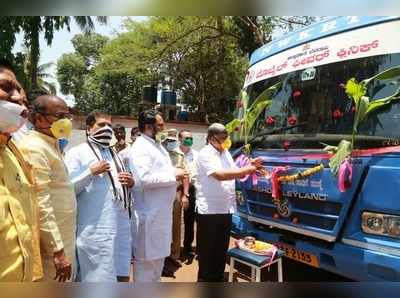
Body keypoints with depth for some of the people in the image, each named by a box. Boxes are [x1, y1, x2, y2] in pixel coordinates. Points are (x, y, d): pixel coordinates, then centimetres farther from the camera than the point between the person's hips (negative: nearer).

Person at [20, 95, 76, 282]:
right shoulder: (34, 148, -15)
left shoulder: (52, 144, 14)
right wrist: (58, 251, -21)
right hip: (53, 243, -9)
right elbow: (41, 204, -21)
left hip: (64, 238, 9)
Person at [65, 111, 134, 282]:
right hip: (95, 229, -6)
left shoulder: (114, 154, 20)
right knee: (98, 277, 1)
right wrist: (90, 172, -16)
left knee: (122, 274, 12)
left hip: (121, 225, 6)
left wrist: (130, 183, 3)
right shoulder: (77, 153, -1)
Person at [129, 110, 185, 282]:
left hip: (161, 211, 10)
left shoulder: (157, 145, 13)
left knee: (158, 255, 21)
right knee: (146, 258, 5)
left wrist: (175, 173, 4)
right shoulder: (141, 147, -17)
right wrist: (173, 175, -19)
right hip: (149, 213, -9)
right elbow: (144, 178, -29)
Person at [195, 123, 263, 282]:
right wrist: (247, 170, -26)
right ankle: (204, 278, 21)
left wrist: (250, 166, -3)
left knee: (221, 248, 18)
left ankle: (218, 277, 33)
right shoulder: (205, 154, -14)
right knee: (207, 249, 6)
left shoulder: (226, 153, 11)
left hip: (226, 208, 8)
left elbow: (236, 173, 16)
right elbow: (220, 175, -27)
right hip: (209, 210, -8)